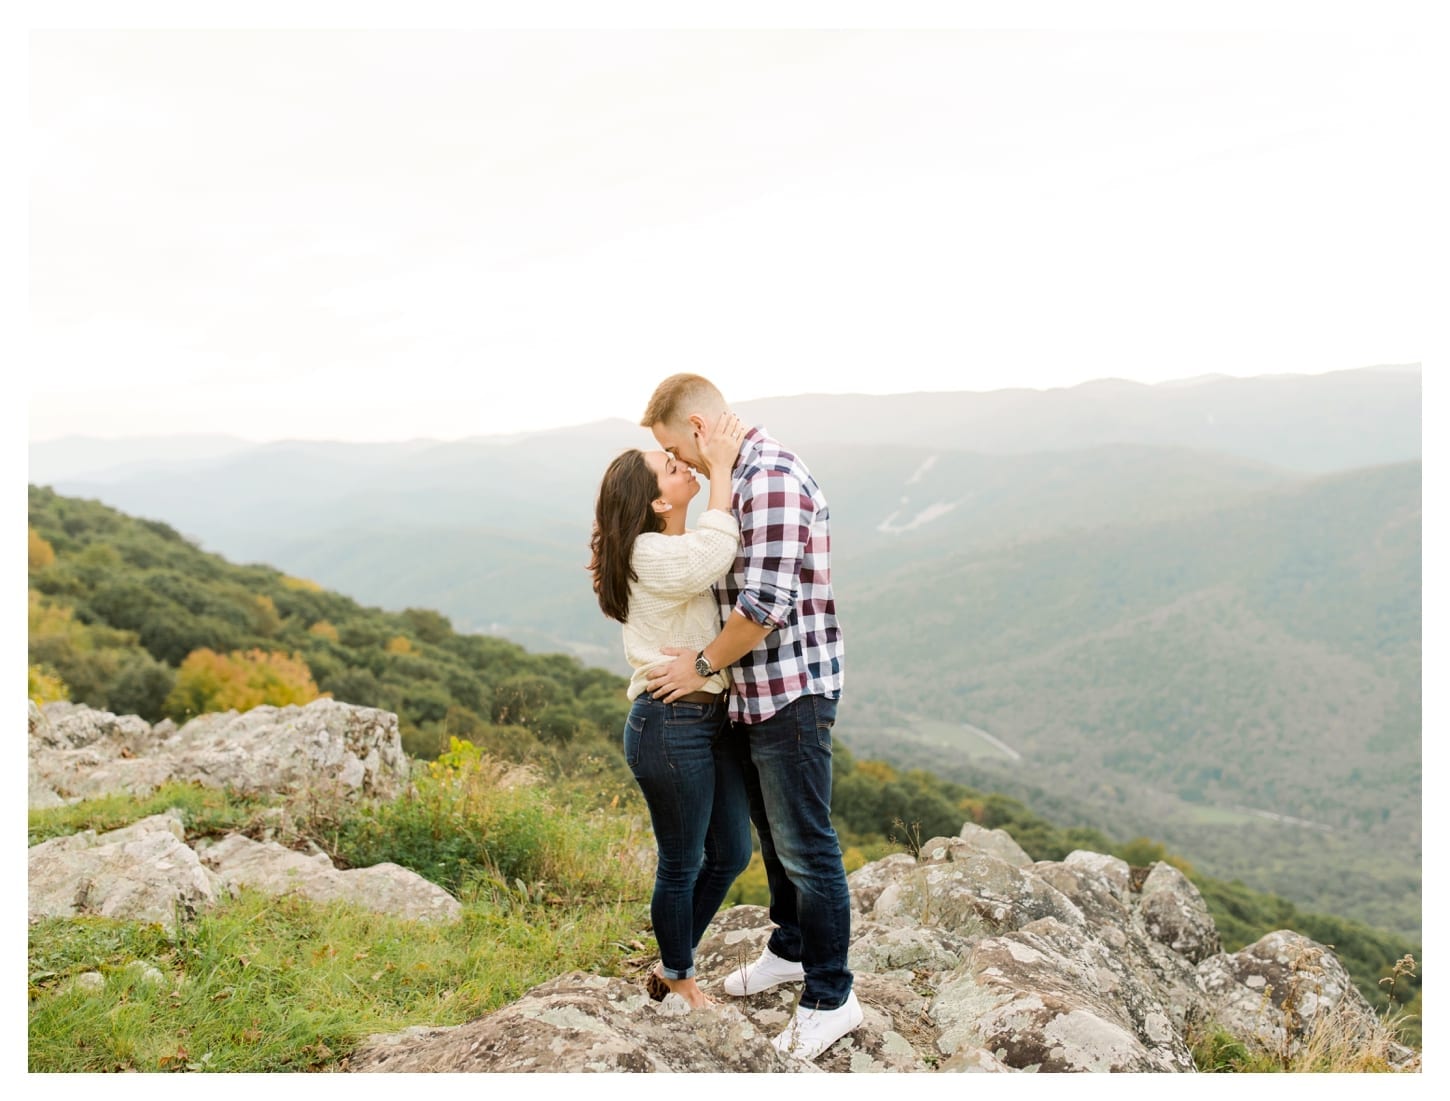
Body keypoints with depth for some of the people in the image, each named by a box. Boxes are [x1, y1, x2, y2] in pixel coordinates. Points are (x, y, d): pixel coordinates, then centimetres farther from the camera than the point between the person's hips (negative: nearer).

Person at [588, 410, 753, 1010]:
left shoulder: (679, 549, 11)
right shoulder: (651, 556, -20)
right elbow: (714, 555, -38)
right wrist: (720, 468, -31)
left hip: (712, 719, 10)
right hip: (671, 727, -10)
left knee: (731, 853, 19)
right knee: (681, 866, 8)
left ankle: (672, 963, 38)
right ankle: (678, 981, 30)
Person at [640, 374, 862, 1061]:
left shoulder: (771, 481, -21)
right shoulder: (737, 478, 11)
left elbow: (764, 605, -27)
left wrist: (704, 665, -14)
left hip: (792, 693, -10)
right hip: (753, 694, 10)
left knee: (805, 847, 0)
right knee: (771, 832, 22)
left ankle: (830, 999, 11)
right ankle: (790, 950, 40)